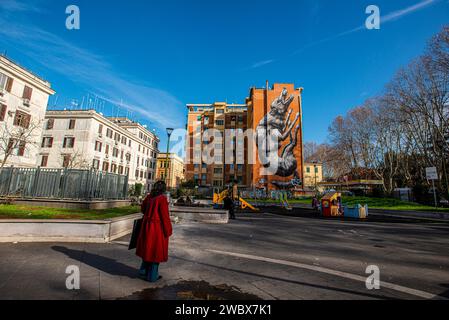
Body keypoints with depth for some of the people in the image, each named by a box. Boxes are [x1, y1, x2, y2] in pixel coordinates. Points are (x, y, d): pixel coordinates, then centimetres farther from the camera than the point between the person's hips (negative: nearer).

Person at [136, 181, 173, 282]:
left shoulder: (149, 197, 1)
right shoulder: (162, 199, -19)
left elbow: (143, 208, 18)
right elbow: (165, 216, -19)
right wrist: (168, 231, -9)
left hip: (147, 226, 7)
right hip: (157, 228, -7)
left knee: (148, 248, 23)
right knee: (156, 251, 8)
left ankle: (143, 271, 35)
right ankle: (152, 276, 21)